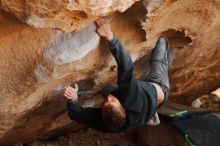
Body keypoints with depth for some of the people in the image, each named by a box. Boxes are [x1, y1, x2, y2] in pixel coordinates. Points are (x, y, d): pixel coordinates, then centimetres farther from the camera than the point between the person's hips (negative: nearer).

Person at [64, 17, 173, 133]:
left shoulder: (103, 122, -41)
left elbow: (77, 114, -33)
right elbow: (126, 67, -58)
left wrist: (73, 99, -55)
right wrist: (110, 37, -62)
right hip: (159, 88, -2)